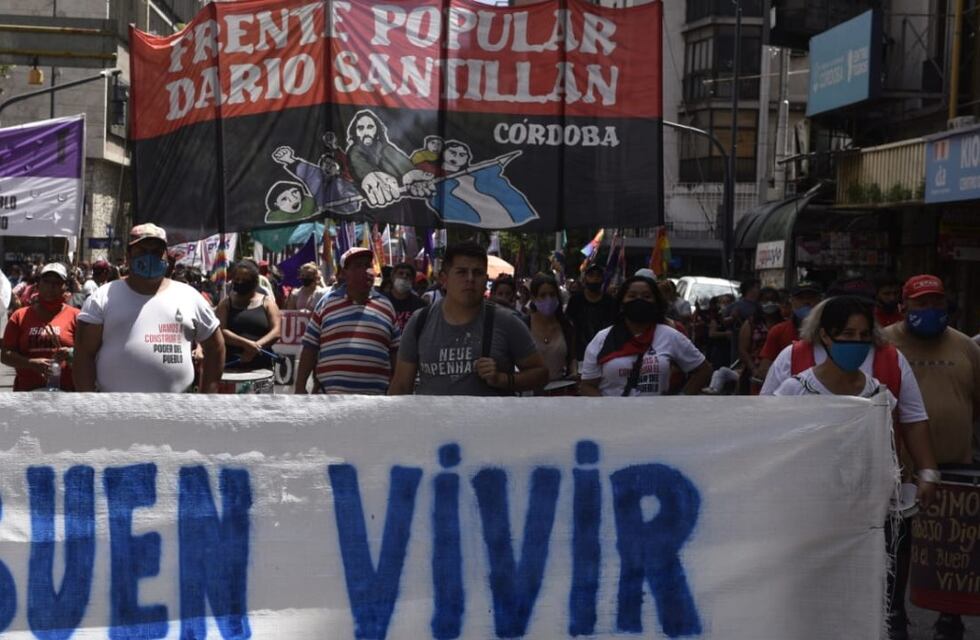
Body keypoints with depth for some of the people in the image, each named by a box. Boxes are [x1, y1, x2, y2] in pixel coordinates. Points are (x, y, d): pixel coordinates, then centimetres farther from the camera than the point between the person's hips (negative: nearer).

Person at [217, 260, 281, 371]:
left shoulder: (267, 302, 8)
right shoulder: (226, 304, 9)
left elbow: (276, 332, -1)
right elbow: (220, 331, -5)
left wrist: (256, 346, -18)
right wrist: (246, 343, -19)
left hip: (261, 366, 0)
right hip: (230, 364, 0)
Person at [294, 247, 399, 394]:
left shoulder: (386, 306, 11)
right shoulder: (327, 304, 6)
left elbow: (396, 353, 13)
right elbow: (309, 348, 6)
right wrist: (300, 387, 1)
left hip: (375, 398, 2)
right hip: (331, 396, -2)